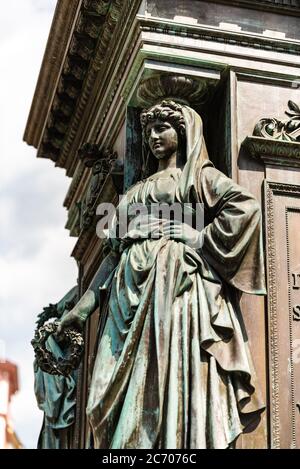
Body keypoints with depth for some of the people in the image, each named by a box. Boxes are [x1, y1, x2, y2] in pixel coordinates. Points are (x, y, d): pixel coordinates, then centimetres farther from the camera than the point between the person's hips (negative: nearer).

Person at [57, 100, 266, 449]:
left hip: (177, 284, -6)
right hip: (133, 292, 6)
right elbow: (115, 251, 23)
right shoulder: (138, 191, 28)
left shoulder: (199, 175, 11)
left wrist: (202, 239, -10)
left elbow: (247, 206, -7)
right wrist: (85, 304, 15)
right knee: (128, 396, -4)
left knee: (177, 384, -15)